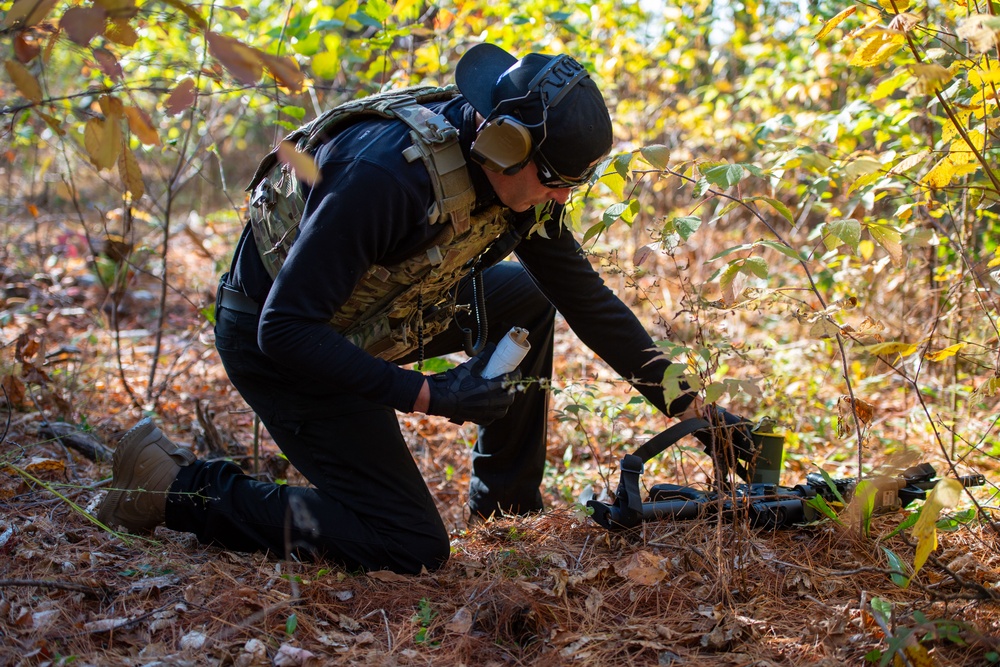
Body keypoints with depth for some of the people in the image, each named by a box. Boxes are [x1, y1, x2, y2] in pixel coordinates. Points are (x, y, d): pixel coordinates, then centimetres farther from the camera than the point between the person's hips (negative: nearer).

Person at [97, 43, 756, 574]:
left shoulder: (521, 180, -9)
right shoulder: (386, 174, -35)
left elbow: (586, 298, 3)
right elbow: (285, 329, -33)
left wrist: (687, 403, 0)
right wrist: (429, 394, -34)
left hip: (371, 313, 8)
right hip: (271, 337, -8)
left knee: (526, 297, 4)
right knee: (412, 549, -10)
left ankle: (506, 506, 15)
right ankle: (176, 485, -4)